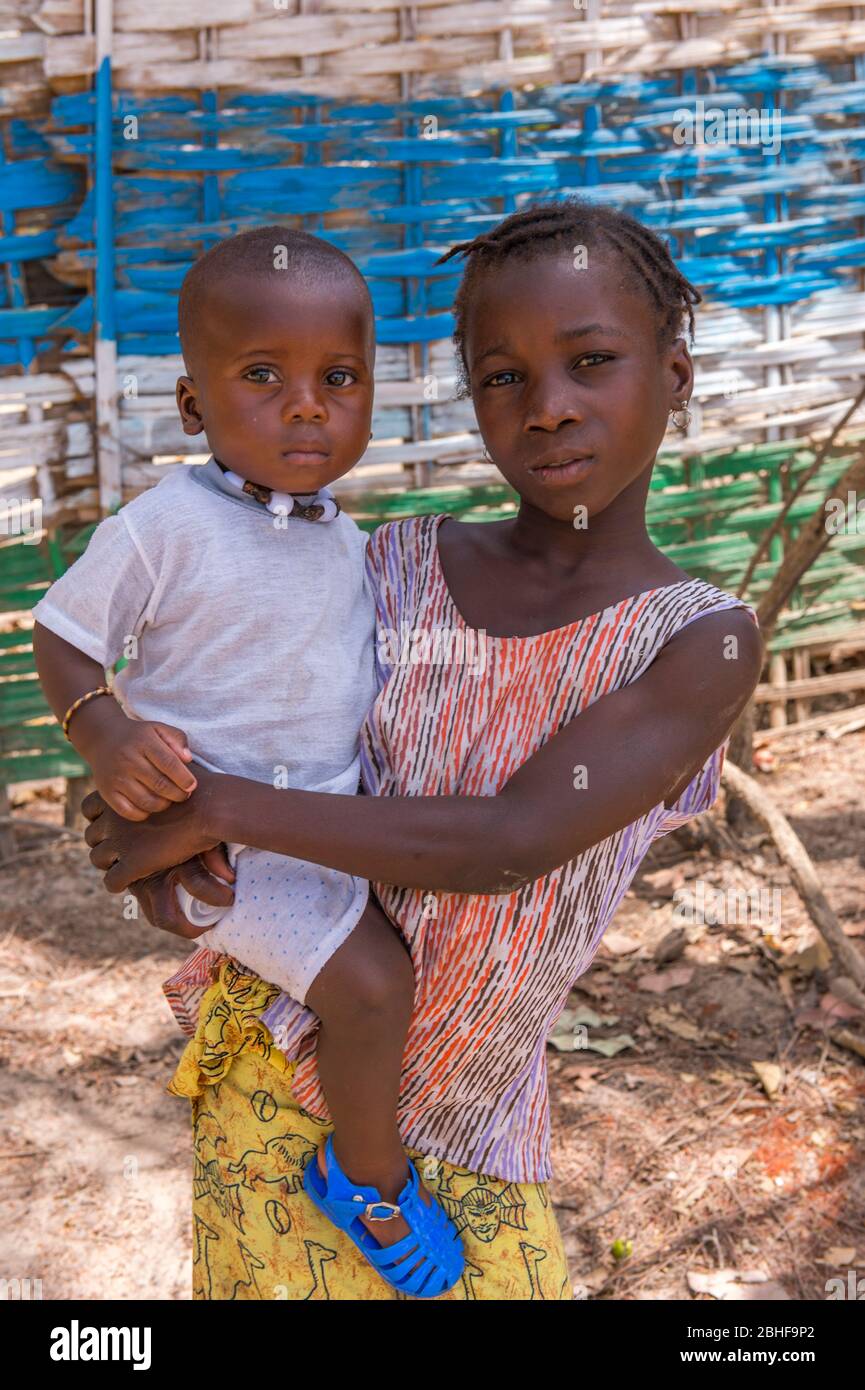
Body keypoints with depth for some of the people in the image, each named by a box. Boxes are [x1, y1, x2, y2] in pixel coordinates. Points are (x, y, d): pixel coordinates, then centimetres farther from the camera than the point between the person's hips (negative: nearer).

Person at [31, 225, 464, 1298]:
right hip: (227, 836, -8)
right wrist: (107, 735, -30)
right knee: (371, 983, -17)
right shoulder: (166, 528, -20)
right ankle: (371, 1175, 11)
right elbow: (60, 638, -14)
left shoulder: (342, 535, 2)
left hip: (336, 807, 8)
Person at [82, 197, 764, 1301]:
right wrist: (153, 819, -15)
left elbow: (512, 844, -25)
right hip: (271, 1047, 2)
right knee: (265, 1274, 12)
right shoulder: (398, 566, -6)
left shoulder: (704, 643, -14)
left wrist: (217, 806, -24)